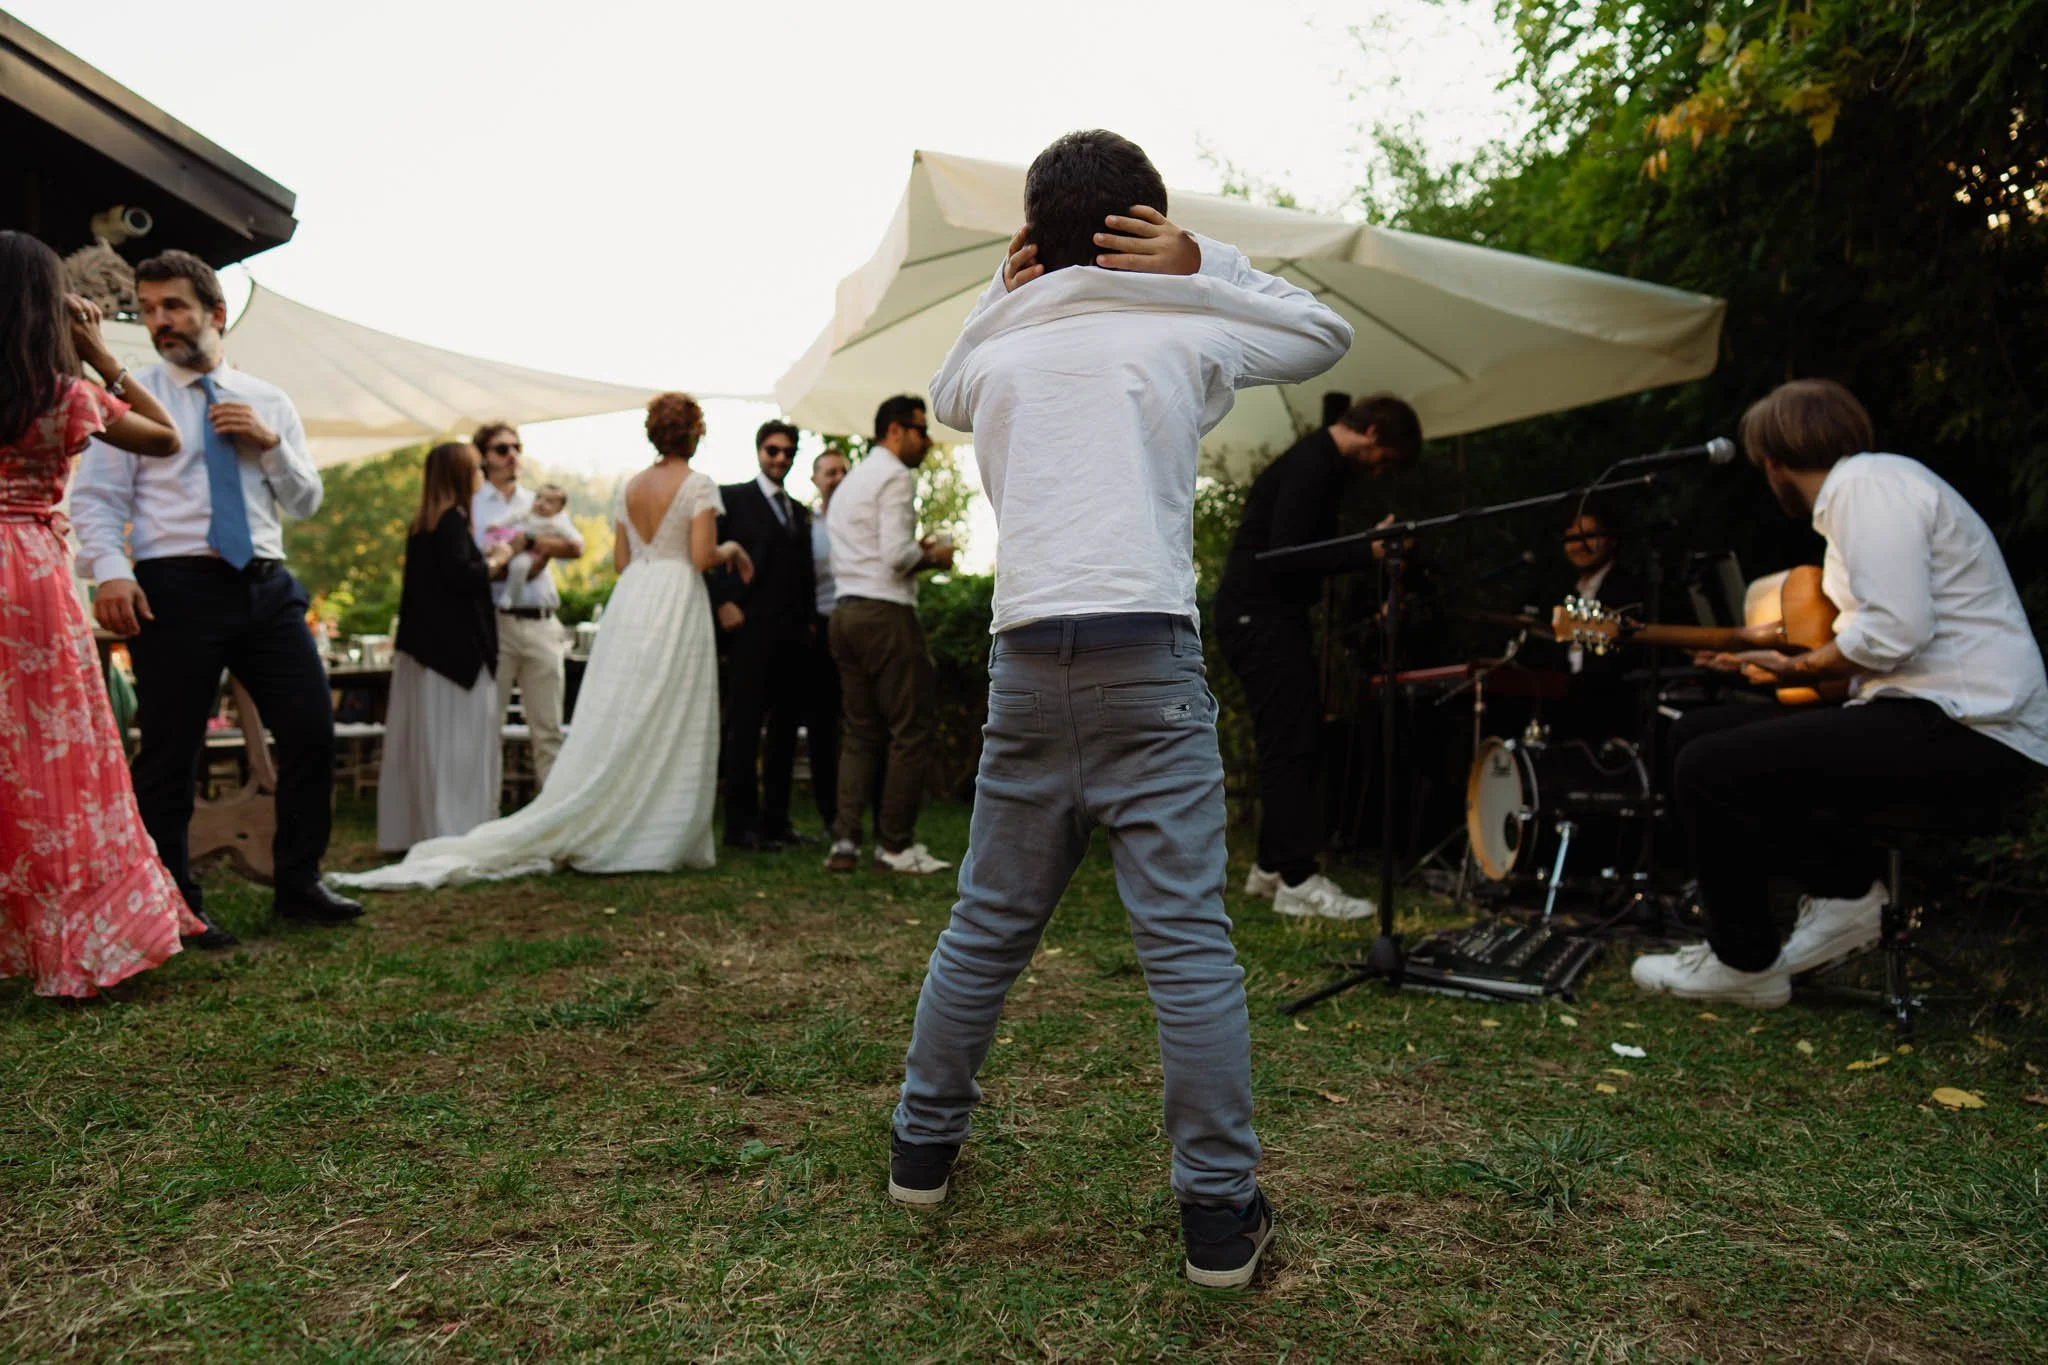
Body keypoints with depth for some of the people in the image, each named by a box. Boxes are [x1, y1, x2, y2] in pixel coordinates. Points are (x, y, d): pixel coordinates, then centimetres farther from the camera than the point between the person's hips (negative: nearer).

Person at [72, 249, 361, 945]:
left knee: (312, 730, 1)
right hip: (175, 587, -3)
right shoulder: (130, 398, 6)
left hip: (266, 584, 4)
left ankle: (298, 884, 16)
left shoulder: (268, 401, 16)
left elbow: (306, 502, 14)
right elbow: (95, 498, 0)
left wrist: (269, 443, -3)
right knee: (169, 753, 0)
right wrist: (111, 571, -17)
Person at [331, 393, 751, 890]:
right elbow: (702, 557, -13)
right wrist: (730, 550, 6)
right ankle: (660, 840, 6)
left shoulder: (628, 488, 12)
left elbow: (621, 560, 12)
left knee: (615, 726, 8)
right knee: (671, 726, 1)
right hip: (678, 602, -5)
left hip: (629, 600, 5)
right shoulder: (698, 485, -5)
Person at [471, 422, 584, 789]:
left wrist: (529, 541, -9)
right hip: (495, 622, -3)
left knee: (549, 728, 4)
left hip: (541, 624, 3)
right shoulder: (471, 505, 8)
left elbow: (576, 546, 1)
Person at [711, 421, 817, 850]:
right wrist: (723, 603, -13)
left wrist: (810, 620, 12)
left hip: (794, 634, 6)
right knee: (745, 726, -4)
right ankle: (741, 823, 0)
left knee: (786, 728, 8)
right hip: (751, 629, -6)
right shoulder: (732, 498, 3)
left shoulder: (800, 512, 21)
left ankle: (776, 820, 15)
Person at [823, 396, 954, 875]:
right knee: (910, 728, -1)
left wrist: (916, 551, 18)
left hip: (846, 613, 9)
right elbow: (897, 554, -18)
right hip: (886, 612, -9)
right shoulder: (895, 476, -7)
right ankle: (895, 845, 2)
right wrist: (933, 556, 0)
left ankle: (845, 841, 4)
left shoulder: (850, 481, 23)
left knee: (859, 732, 11)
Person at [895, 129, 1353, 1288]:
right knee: (1188, 941, -2)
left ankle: (924, 1146, 27)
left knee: (987, 927, 14)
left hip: (1027, 662, 4)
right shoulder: (1176, 335, 7)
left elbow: (947, 394, 40)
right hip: (1147, 661, -3)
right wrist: (1206, 267, 17)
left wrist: (999, 298, 27)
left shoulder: (995, 356, 15)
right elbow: (1327, 335, 22)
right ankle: (1221, 1212, 4)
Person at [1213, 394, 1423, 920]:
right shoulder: (1313, 465, -16)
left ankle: (1271, 867, 18)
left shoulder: (1324, 463, 17)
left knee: (1298, 741, 12)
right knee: (1290, 743, -11)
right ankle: (1298, 880, -8)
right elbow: (1286, 554, -24)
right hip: (1259, 614, -11)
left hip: (1275, 615, 11)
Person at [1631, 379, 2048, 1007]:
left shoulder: (1866, 482, -13)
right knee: (1697, 733, 8)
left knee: (1708, 768, -17)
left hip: (1969, 729, -10)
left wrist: (1798, 668, -9)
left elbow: (1897, 629, -24)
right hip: (1929, 713, 11)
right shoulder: (1852, 490, 19)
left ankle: (1743, 962, 1)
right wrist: (1786, 645, 27)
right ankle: (1847, 888, 4)